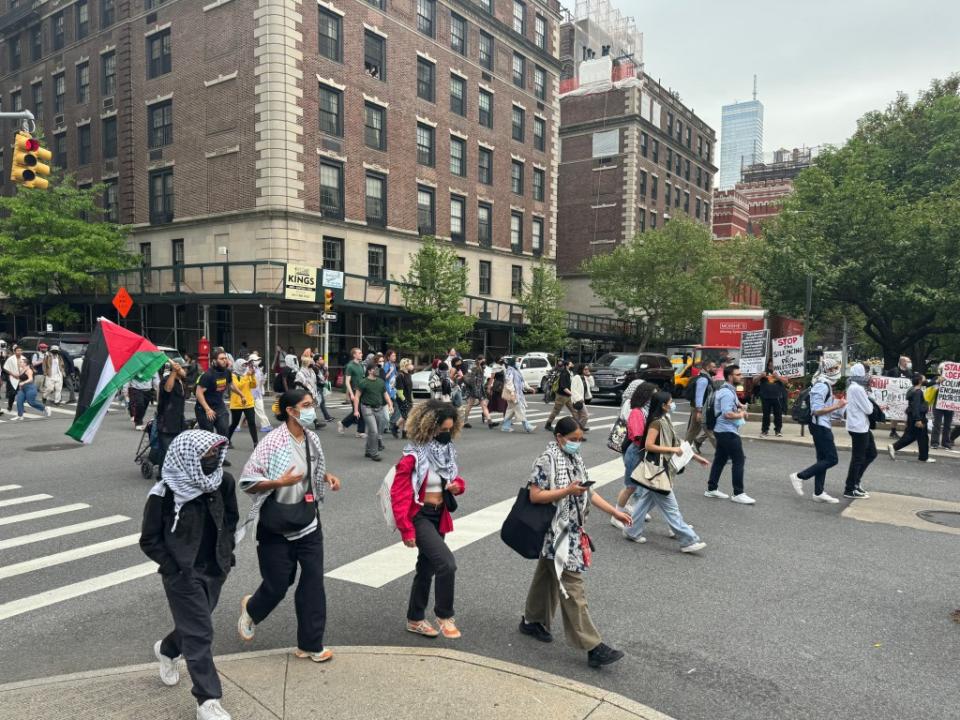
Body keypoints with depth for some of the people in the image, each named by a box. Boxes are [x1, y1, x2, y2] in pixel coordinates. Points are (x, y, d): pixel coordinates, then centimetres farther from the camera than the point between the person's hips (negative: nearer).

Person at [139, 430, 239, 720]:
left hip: (214, 570, 5)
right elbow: (149, 540, -10)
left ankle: (167, 650, 54)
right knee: (199, 634, -3)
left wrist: (227, 553, 3)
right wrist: (175, 570, -14)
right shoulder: (164, 494, -20)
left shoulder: (223, 482, -8)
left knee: (193, 624, 22)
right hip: (183, 574, -5)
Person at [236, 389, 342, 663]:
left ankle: (310, 644, 19)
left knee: (313, 581, 4)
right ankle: (251, 609, 43)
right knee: (277, 585, 8)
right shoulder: (273, 441, -19)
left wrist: (328, 477, -2)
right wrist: (280, 482, -29)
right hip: (277, 525, -5)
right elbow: (247, 482, -17)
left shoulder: (311, 438, 0)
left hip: (308, 521, 5)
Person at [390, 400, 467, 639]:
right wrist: (406, 529, -21)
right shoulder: (414, 456, -21)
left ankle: (415, 620, 34)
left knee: (427, 567, 17)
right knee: (447, 563, -18)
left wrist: (458, 485, -8)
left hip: (439, 516, 8)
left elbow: (455, 477, 17)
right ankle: (444, 615, 4)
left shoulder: (447, 450, 1)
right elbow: (398, 494, -20)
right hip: (419, 517, -8)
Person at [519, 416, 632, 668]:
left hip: (573, 531, 8)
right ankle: (593, 647, -2)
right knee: (572, 587, -6)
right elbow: (535, 496, -19)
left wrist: (615, 511, 7)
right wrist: (567, 491, -26)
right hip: (557, 533, -8)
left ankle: (532, 621, 38)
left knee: (547, 576, 21)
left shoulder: (575, 458, 9)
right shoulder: (547, 460, -16)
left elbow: (587, 492, 13)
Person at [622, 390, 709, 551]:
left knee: (645, 501, 16)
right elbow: (648, 445, -23)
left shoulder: (665, 420, 10)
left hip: (661, 468, 9)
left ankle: (632, 531, 26)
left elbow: (676, 443, 16)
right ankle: (688, 540, 4)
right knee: (670, 506, -2)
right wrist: (672, 449, -20)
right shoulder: (656, 422, -18)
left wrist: (696, 457, 16)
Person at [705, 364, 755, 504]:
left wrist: (740, 407, 9)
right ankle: (738, 493, -4)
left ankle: (712, 489, 19)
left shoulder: (730, 390, 15)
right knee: (739, 460, -7)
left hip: (722, 431, 11)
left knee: (720, 459, 13)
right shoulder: (727, 393, -19)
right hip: (728, 432, -11)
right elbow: (727, 414, -26)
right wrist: (741, 415, -10)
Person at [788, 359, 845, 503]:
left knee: (823, 459, 12)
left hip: (822, 426, 11)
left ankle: (819, 493, 17)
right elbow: (817, 410, -22)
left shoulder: (825, 384, 15)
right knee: (832, 459, -8)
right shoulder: (822, 386, -18)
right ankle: (799, 476, -3)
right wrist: (836, 406, -18)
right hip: (820, 426, -11)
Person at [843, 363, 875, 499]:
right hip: (859, 427, -10)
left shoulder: (853, 387, 11)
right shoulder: (857, 388, -19)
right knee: (858, 458, -1)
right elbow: (868, 409, -16)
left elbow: (860, 405, 11)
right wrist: (870, 403, 3)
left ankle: (856, 481, 24)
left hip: (862, 426, 10)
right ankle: (850, 490, 7)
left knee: (871, 453, 18)